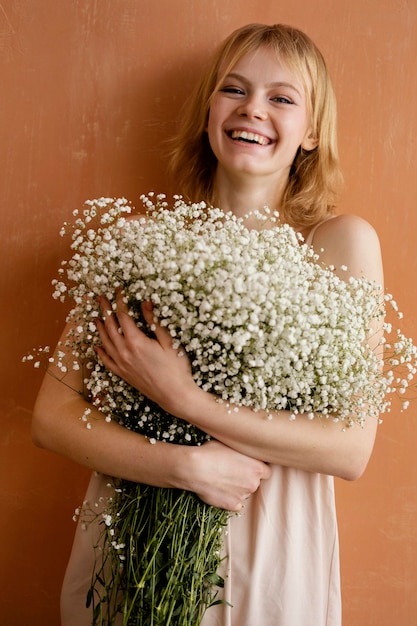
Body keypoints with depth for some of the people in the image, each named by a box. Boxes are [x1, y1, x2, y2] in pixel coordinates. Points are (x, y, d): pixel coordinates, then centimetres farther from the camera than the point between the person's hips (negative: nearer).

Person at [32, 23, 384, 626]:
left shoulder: (341, 242, -9)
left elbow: (352, 448, -14)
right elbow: (53, 415, -7)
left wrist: (183, 397, -22)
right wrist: (188, 466, -21)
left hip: (268, 551, -1)